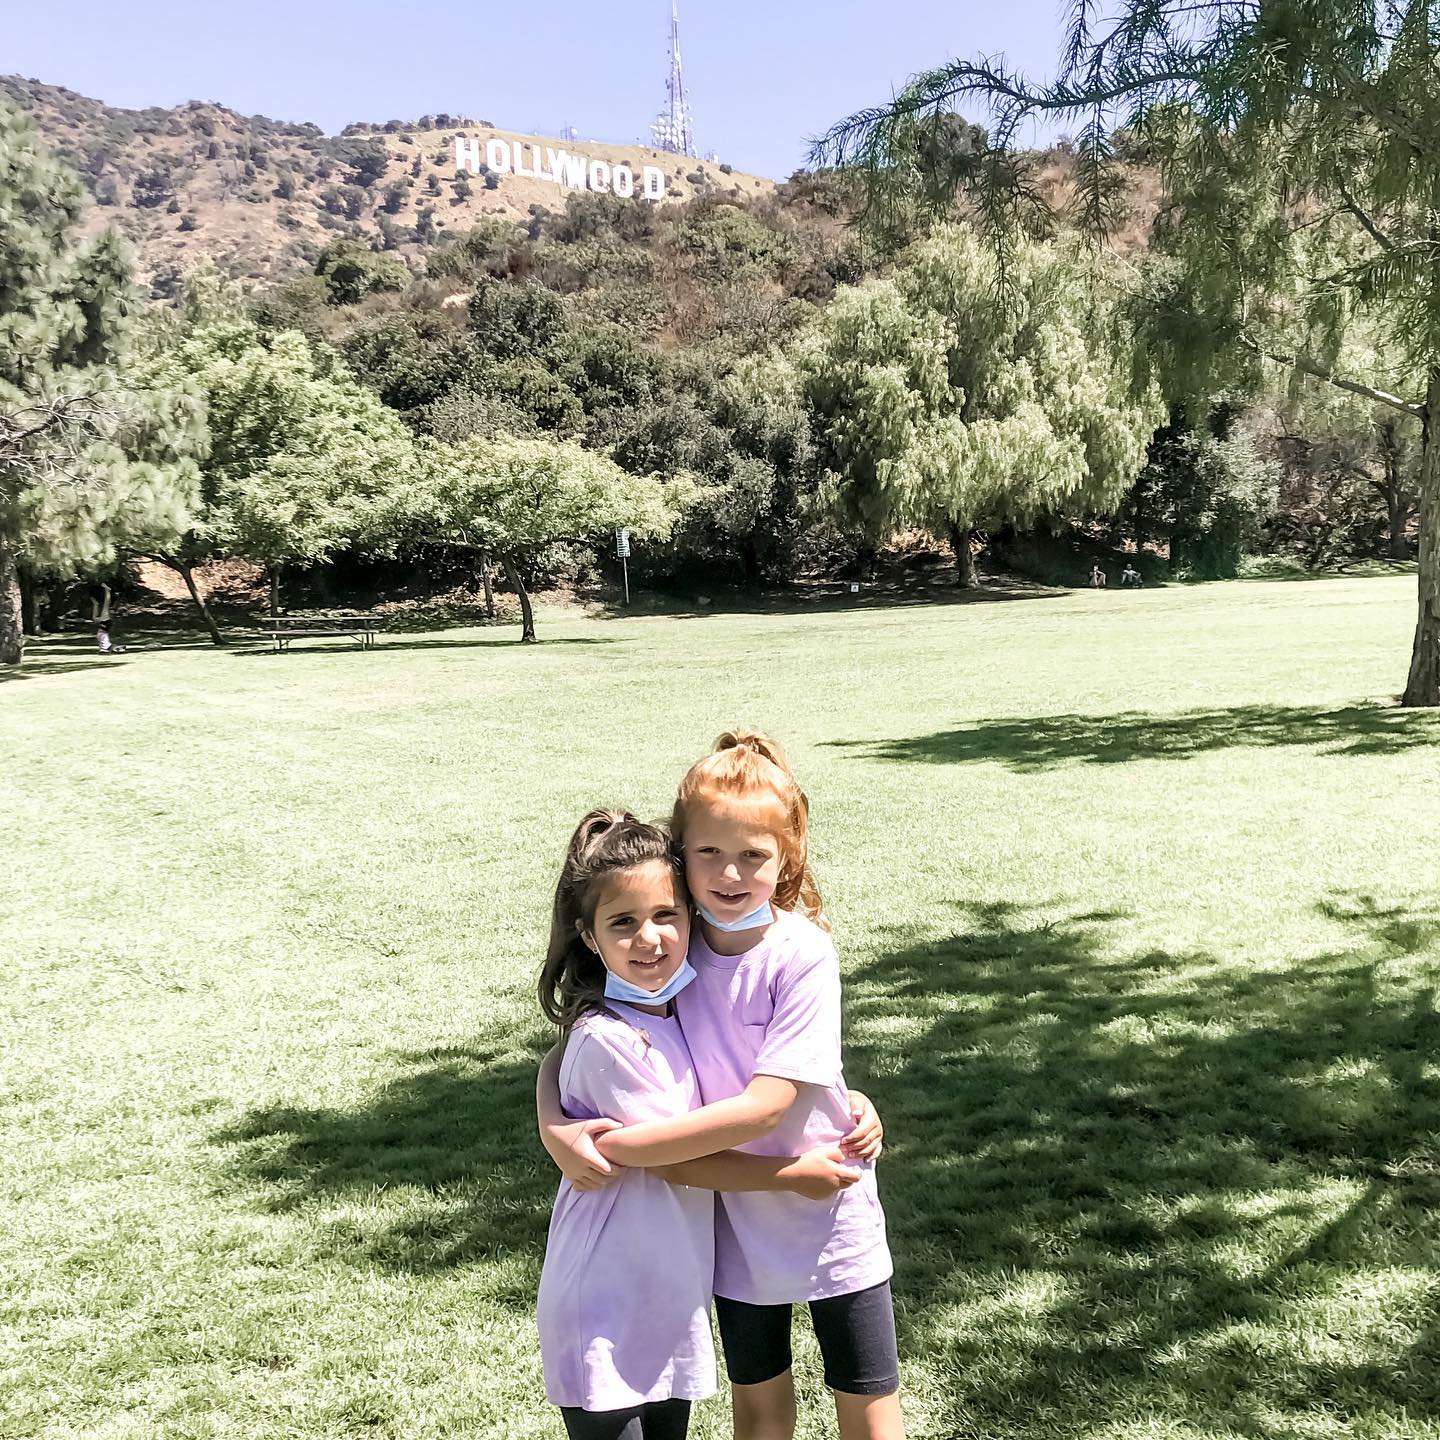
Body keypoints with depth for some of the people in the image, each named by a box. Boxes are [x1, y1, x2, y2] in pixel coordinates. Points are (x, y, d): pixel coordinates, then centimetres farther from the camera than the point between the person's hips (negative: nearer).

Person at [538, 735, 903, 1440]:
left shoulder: (803, 953, -24)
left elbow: (762, 1106, -28)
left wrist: (617, 1146, -26)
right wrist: (554, 1125, -24)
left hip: (827, 1218, -3)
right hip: (733, 1218, 3)